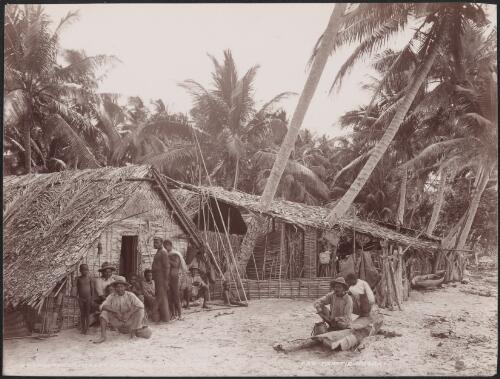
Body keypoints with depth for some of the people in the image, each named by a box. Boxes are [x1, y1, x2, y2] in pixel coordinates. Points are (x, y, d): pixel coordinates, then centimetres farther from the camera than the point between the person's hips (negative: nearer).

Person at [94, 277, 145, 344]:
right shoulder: (112, 296, -6)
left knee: (140, 311, -23)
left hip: (129, 320, -1)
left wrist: (129, 313, -29)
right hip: (117, 321, 1)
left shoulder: (130, 295, -10)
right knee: (104, 313, -19)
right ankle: (103, 336, -24)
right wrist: (116, 312, -27)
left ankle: (133, 332, -18)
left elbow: (140, 305, -18)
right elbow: (103, 306, -16)